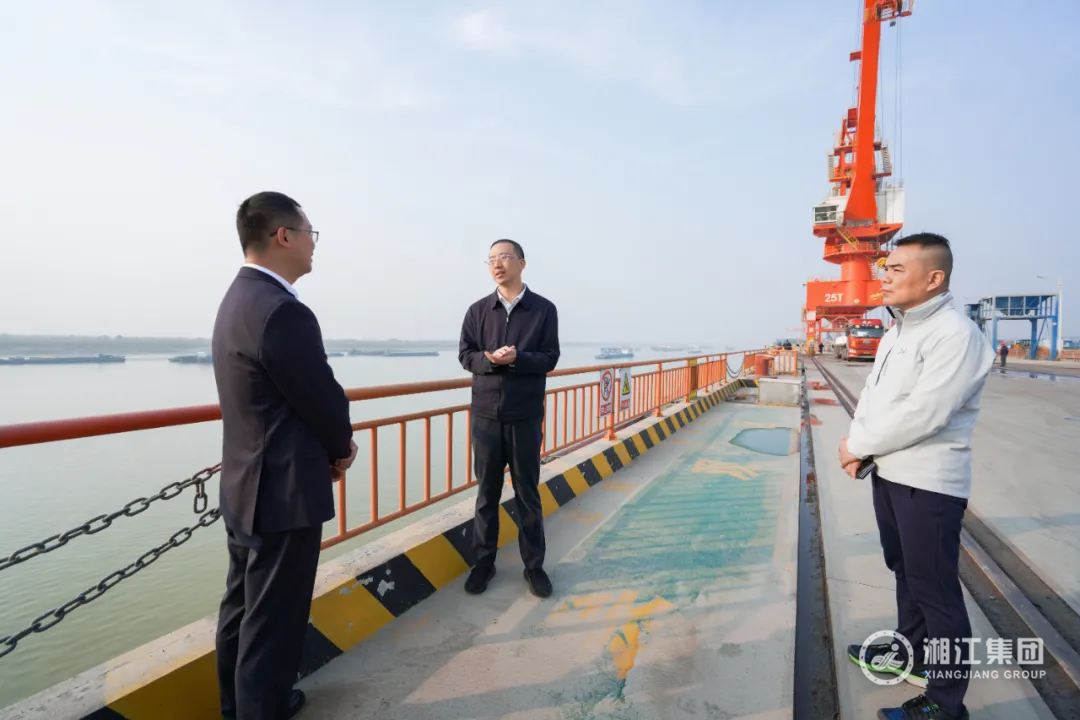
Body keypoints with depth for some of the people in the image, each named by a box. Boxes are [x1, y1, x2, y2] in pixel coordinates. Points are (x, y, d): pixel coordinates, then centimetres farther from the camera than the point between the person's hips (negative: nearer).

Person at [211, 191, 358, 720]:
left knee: (243, 607, 23)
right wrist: (341, 448, 2)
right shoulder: (282, 310, -25)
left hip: (247, 486, 10)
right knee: (272, 619, 6)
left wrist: (329, 446, 5)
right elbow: (326, 401, -18)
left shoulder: (239, 298, 7)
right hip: (283, 493, -10)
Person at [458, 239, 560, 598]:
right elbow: (465, 356, 3)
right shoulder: (478, 310, 5)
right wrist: (490, 359, -17)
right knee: (487, 492, 11)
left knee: (527, 493, 9)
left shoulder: (544, 309, -1)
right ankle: (484, 561, 25)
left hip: (525, 415, -1)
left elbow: (549, 359, -4)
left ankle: (534, 565, 22)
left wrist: (516, 359, -21)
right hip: (486, 414, 2)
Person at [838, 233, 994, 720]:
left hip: (929, 482, -9)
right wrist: (859, 446, -5)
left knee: (934, 588, 2)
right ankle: (912, 653, 42)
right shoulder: (895, 333, 11)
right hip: (887, 474, 9)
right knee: (905, 571, 22)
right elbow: (872, 395, 11)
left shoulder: (956, 335, -18)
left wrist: (858, 445, -15)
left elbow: (922, 414, -25)